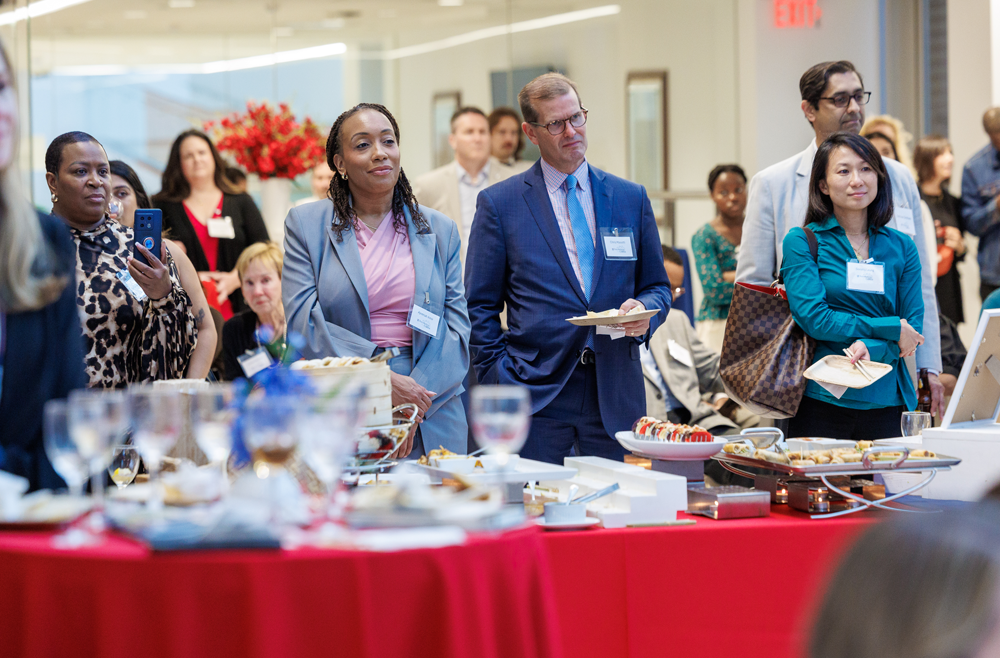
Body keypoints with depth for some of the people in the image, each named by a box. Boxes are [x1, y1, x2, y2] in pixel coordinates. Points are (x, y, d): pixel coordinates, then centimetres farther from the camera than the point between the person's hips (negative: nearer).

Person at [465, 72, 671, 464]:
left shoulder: (631, 199, 12)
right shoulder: (499, 204, 4)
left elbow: (657, 286, 18)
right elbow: (481, 306, 5)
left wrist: (645, 313, -5)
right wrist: (500, 382, -6)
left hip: (615, 399, 3)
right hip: (535, 398, -2)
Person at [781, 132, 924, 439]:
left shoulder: (901, 247, 11)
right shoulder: (802, 241, 1)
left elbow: (913, 328, 5)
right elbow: (813, 319, -9)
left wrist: (871, 349, -16)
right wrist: (891, 329, -9)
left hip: (886, 401, 3)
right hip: (821, 401, -3)